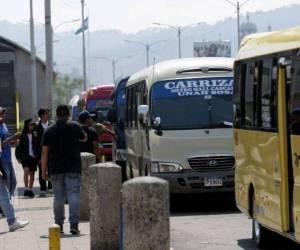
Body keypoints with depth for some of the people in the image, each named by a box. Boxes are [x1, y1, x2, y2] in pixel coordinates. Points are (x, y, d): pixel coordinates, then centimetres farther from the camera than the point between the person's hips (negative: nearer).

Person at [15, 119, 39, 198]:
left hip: (34, 157, 3)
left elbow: (38, 146, 6)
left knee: (32, 173, 8)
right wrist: (19, 157, -5)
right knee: (26, 170, -21)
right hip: (25, 156, -3)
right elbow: (19, 147, -1)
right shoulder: (22, 135, -3)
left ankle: (30, 190, 19)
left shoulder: (35, 135, 4)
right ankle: (26, 189, -16)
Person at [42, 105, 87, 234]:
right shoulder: (74, 126, -4)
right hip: (73, 168, -2)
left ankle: (59, 225, 14)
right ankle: (74, 224, -13)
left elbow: (44, 152, 3)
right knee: (73, 195, -3)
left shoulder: (49, 131, 4)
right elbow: (84, 138, 14)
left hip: (55, 169, 3)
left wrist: (44, 170, 7)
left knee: (58, 197, 9)